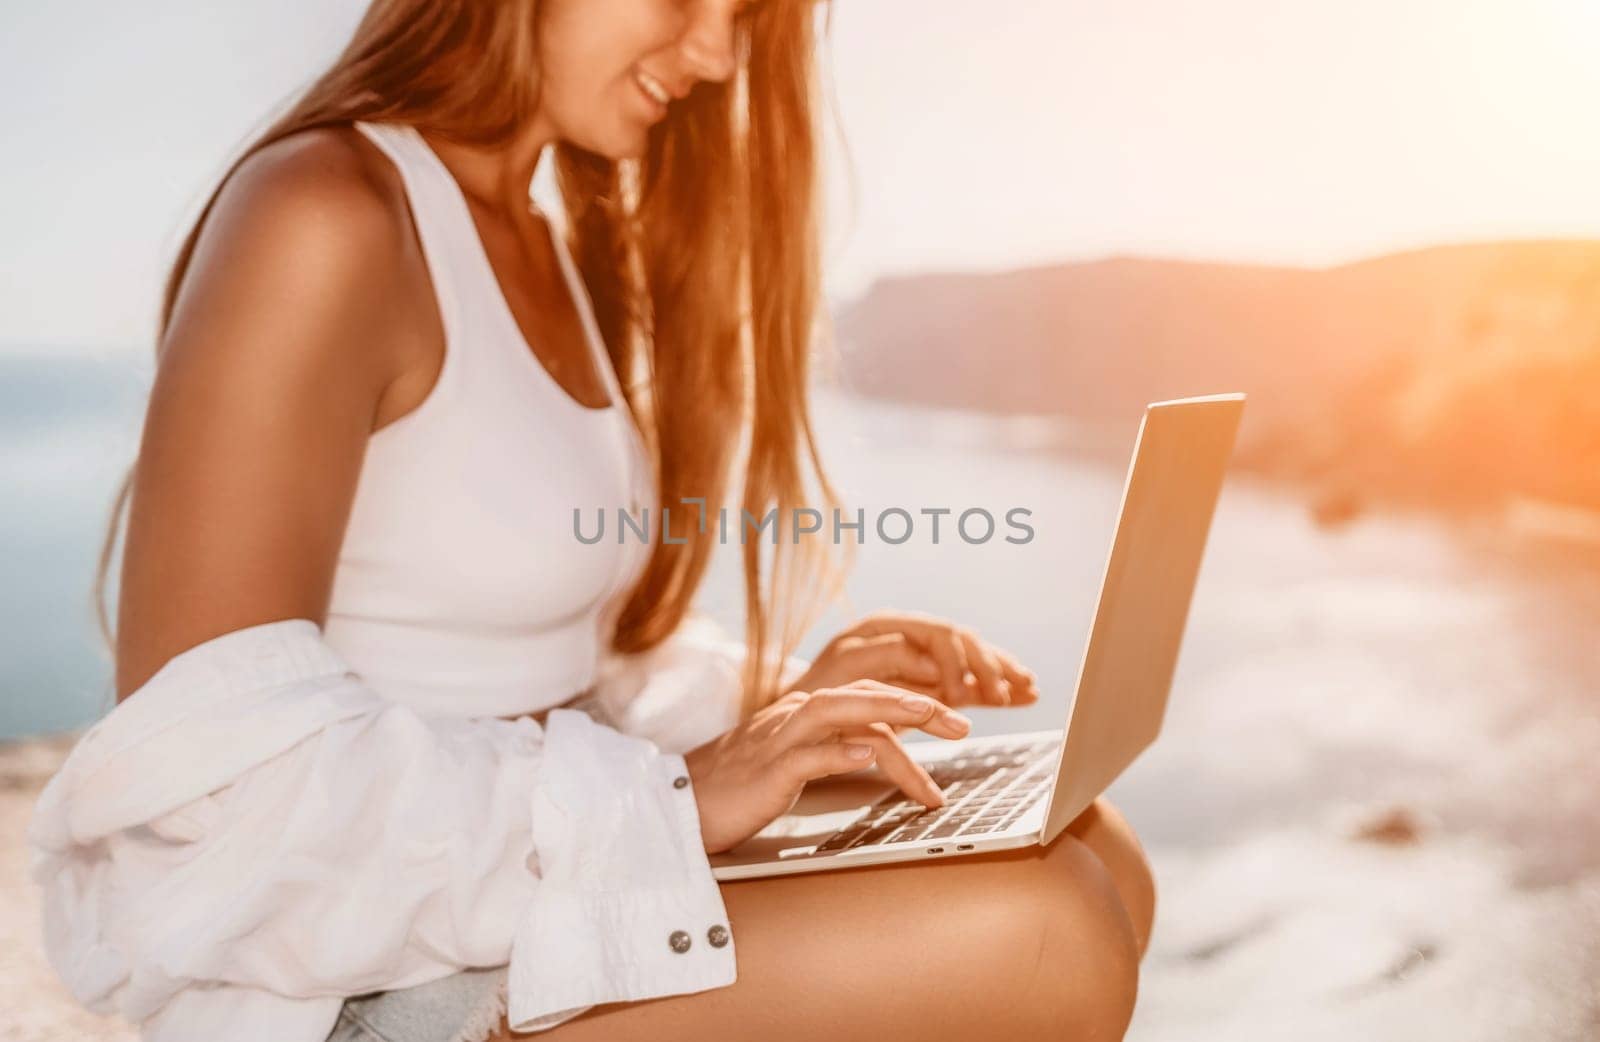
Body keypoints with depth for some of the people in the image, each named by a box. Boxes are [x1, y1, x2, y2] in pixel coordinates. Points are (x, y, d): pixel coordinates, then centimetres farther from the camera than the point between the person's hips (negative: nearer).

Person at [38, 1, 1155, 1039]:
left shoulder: (554, 254, 13)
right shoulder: (323, 221, -16)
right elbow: (200, 782, -22)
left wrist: (779, 699, 0)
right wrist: (666, 800, -21)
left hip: (512, 893, 9)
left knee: (1095, 861, 0)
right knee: (1044, 941, -19)